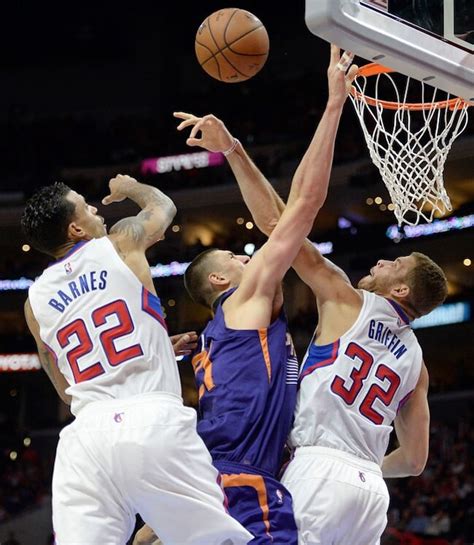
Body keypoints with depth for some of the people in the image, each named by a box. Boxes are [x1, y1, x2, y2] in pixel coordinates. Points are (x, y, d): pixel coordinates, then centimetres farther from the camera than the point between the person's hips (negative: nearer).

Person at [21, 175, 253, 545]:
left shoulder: (36, 301, 18)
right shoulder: (121, 243, 10)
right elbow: (163, 206, 33)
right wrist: (129, 187, 55)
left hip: (86, 432, 3)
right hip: (154, 421, -3)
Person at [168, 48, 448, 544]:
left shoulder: (347, 300, 4)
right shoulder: (415, 360, 19)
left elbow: (277, 222, 1)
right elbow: (414, 460, 22)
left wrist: (233, 151, 3)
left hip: (317, 469, -7)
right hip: (371, 488, 7)